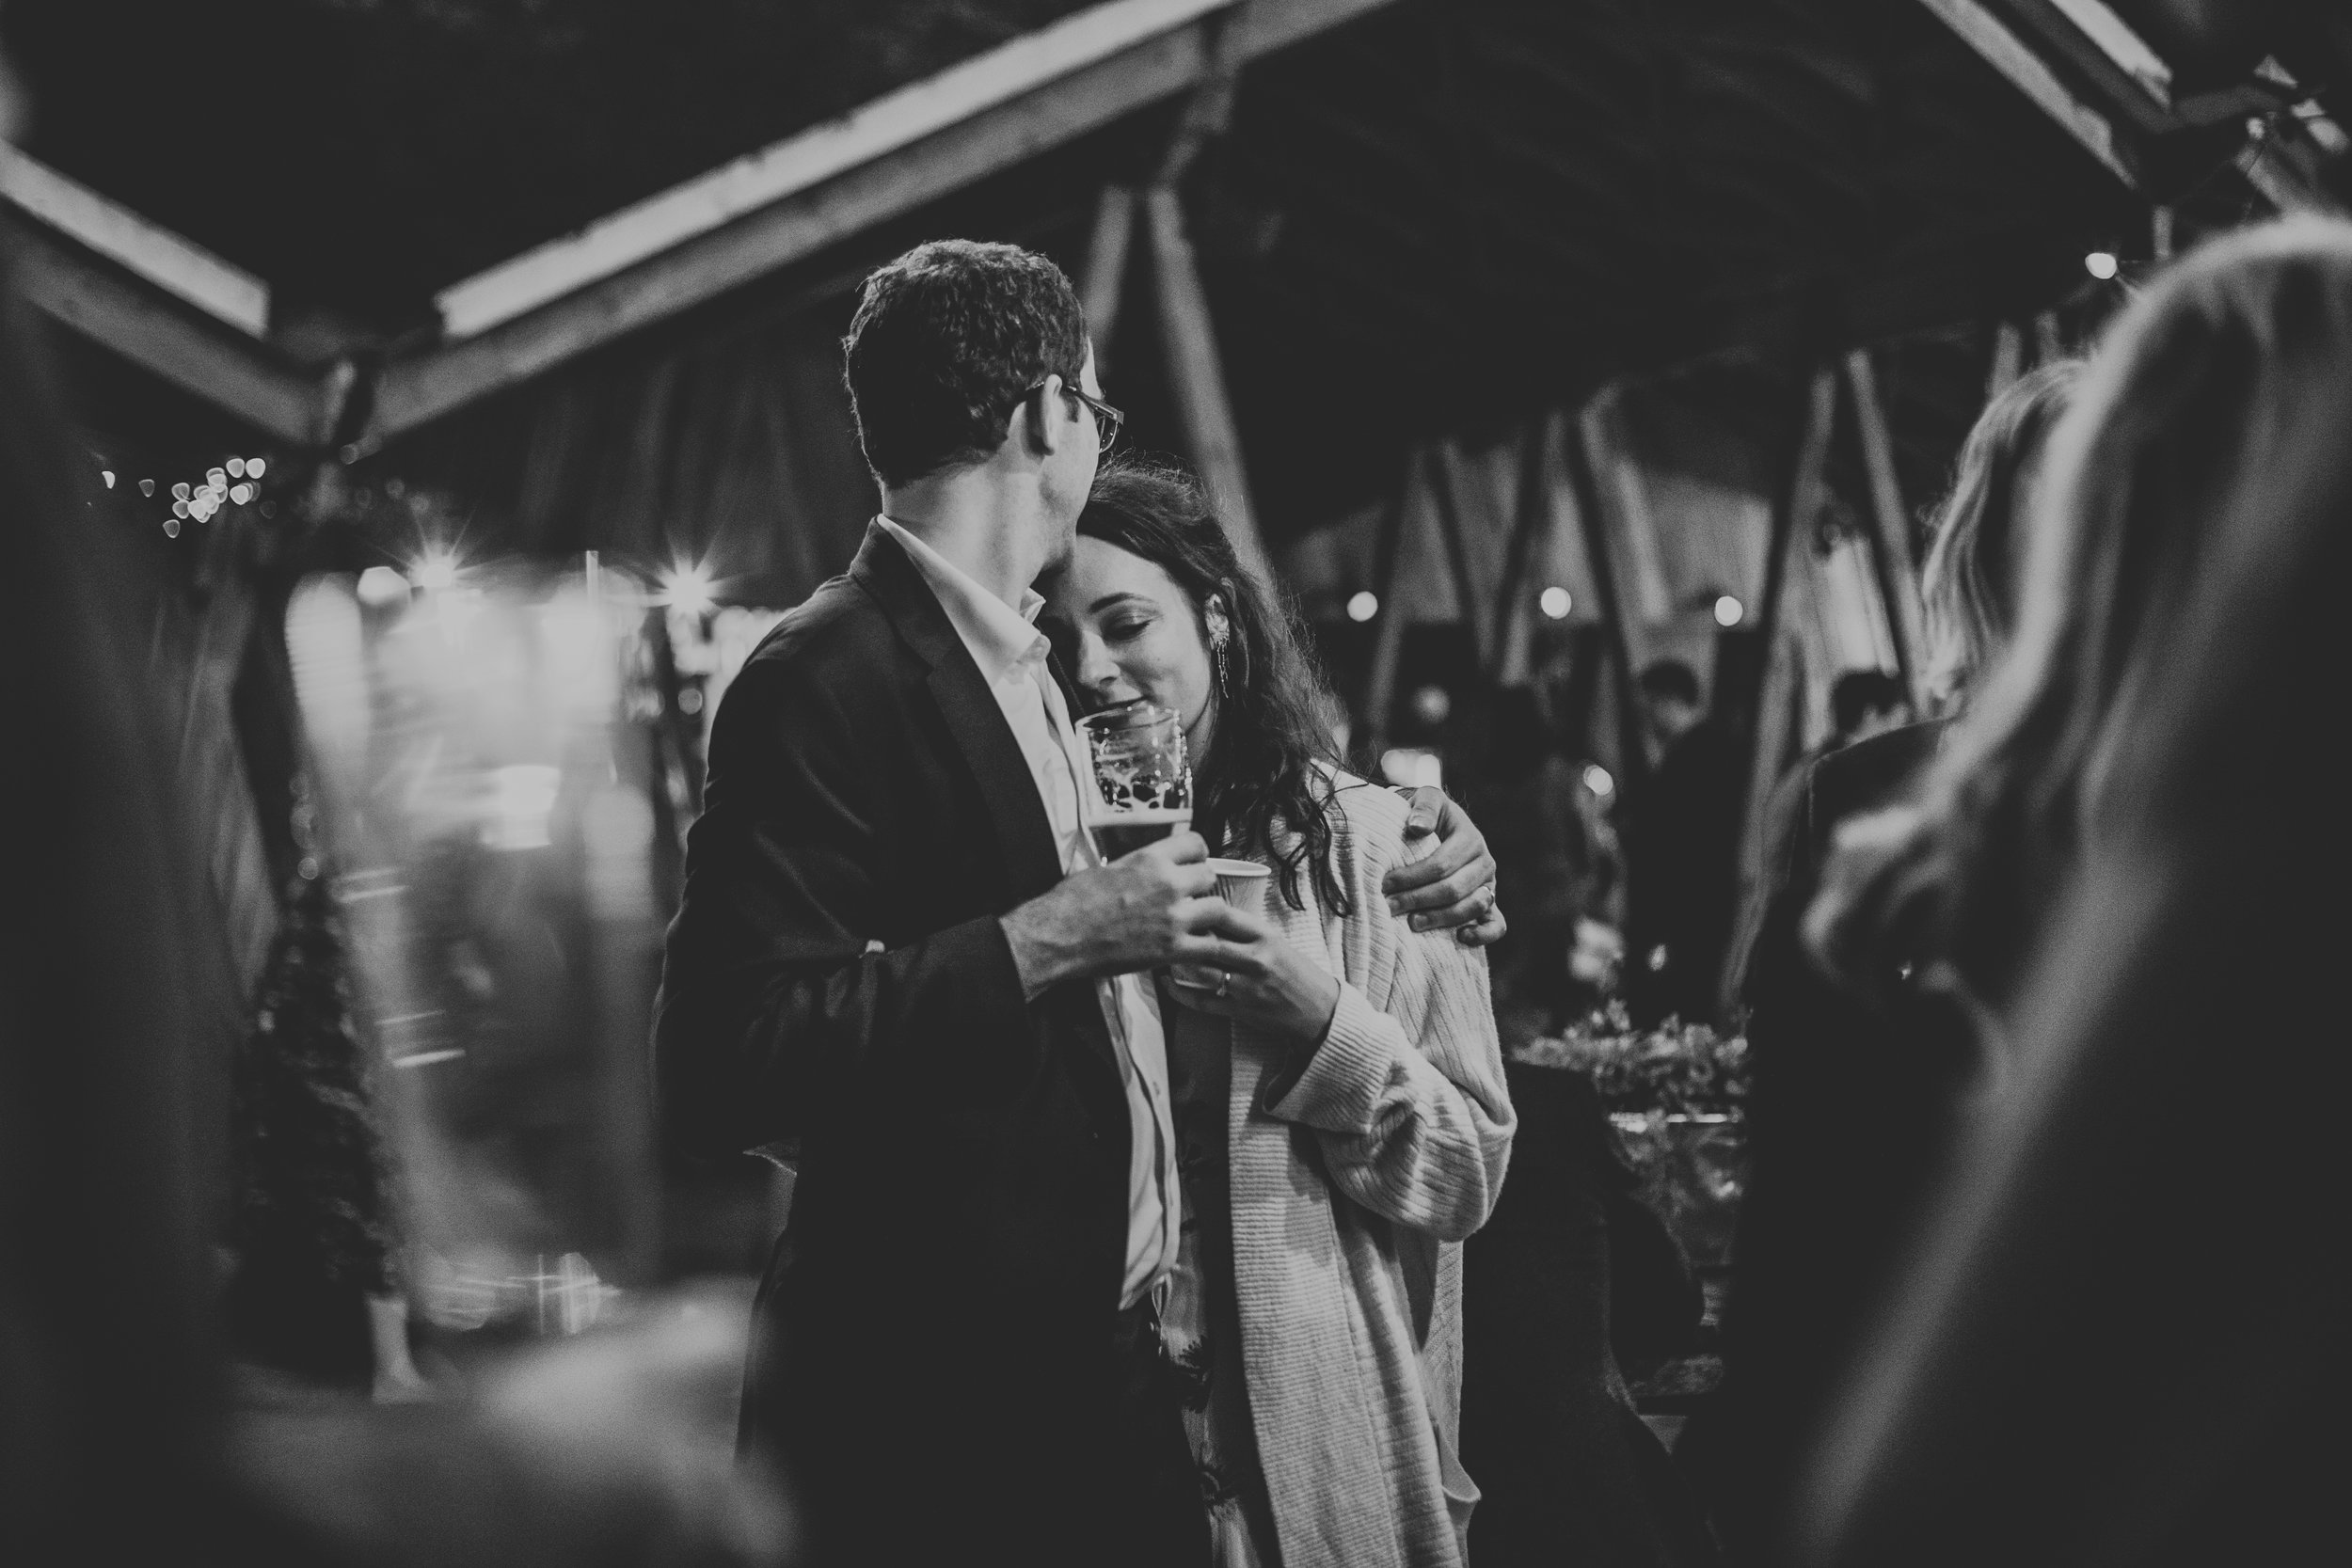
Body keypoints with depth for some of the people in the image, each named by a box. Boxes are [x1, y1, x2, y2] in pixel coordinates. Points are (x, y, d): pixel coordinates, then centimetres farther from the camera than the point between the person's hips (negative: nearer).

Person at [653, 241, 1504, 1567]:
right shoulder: (826, 679, -15)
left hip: (1100, 1364, 8)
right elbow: (722, 1069, -24)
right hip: (938, 1413, -8)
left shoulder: (1024, 667, 13)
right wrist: (1048, 940, -23)